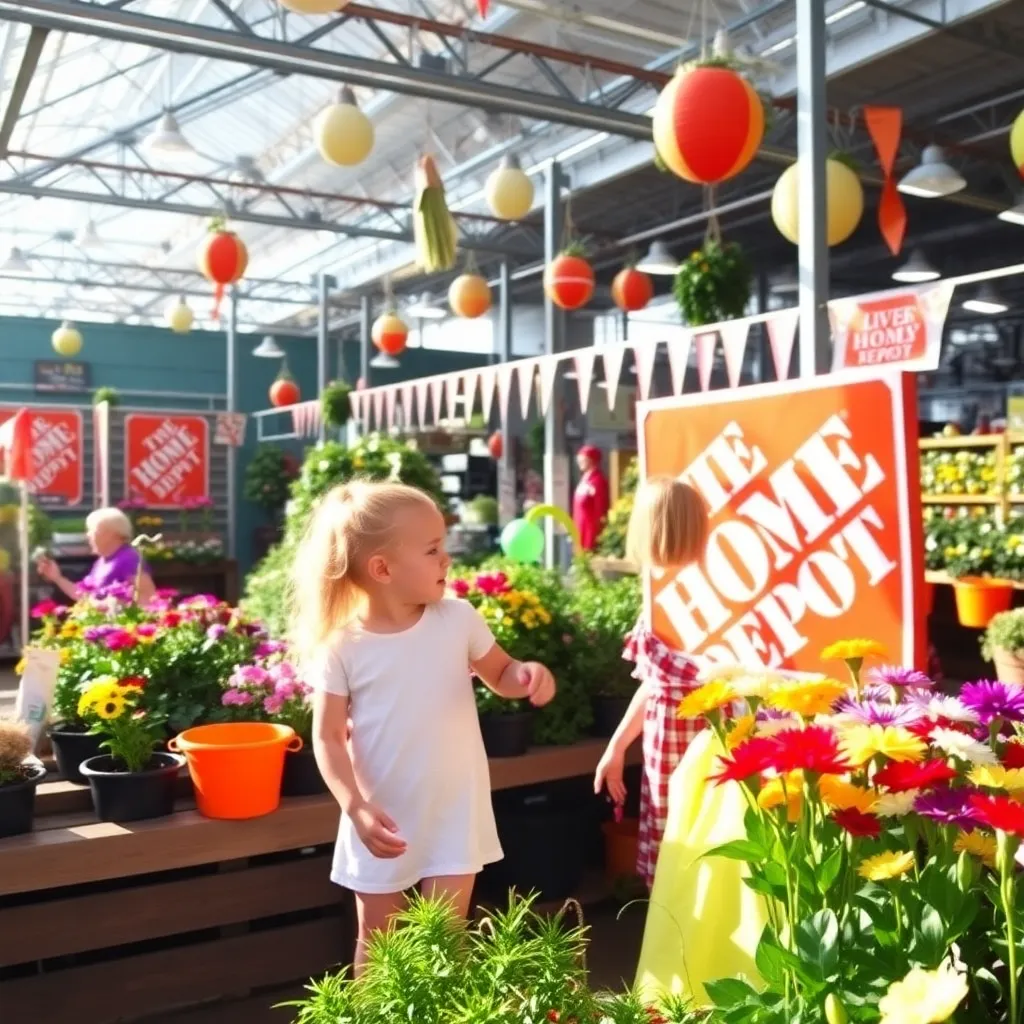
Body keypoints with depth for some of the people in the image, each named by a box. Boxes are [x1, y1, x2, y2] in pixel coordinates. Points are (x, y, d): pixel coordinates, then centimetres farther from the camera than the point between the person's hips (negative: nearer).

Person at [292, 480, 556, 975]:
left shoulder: (459, 619, -9)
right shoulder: (342, 649, -15)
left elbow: (500, 675, 5)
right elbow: (328, 738, -11)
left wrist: (527, 674, -18)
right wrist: (356, 808, -23)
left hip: (454, 815, 1)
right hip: (383, 821, -1)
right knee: (377, 943, 17)